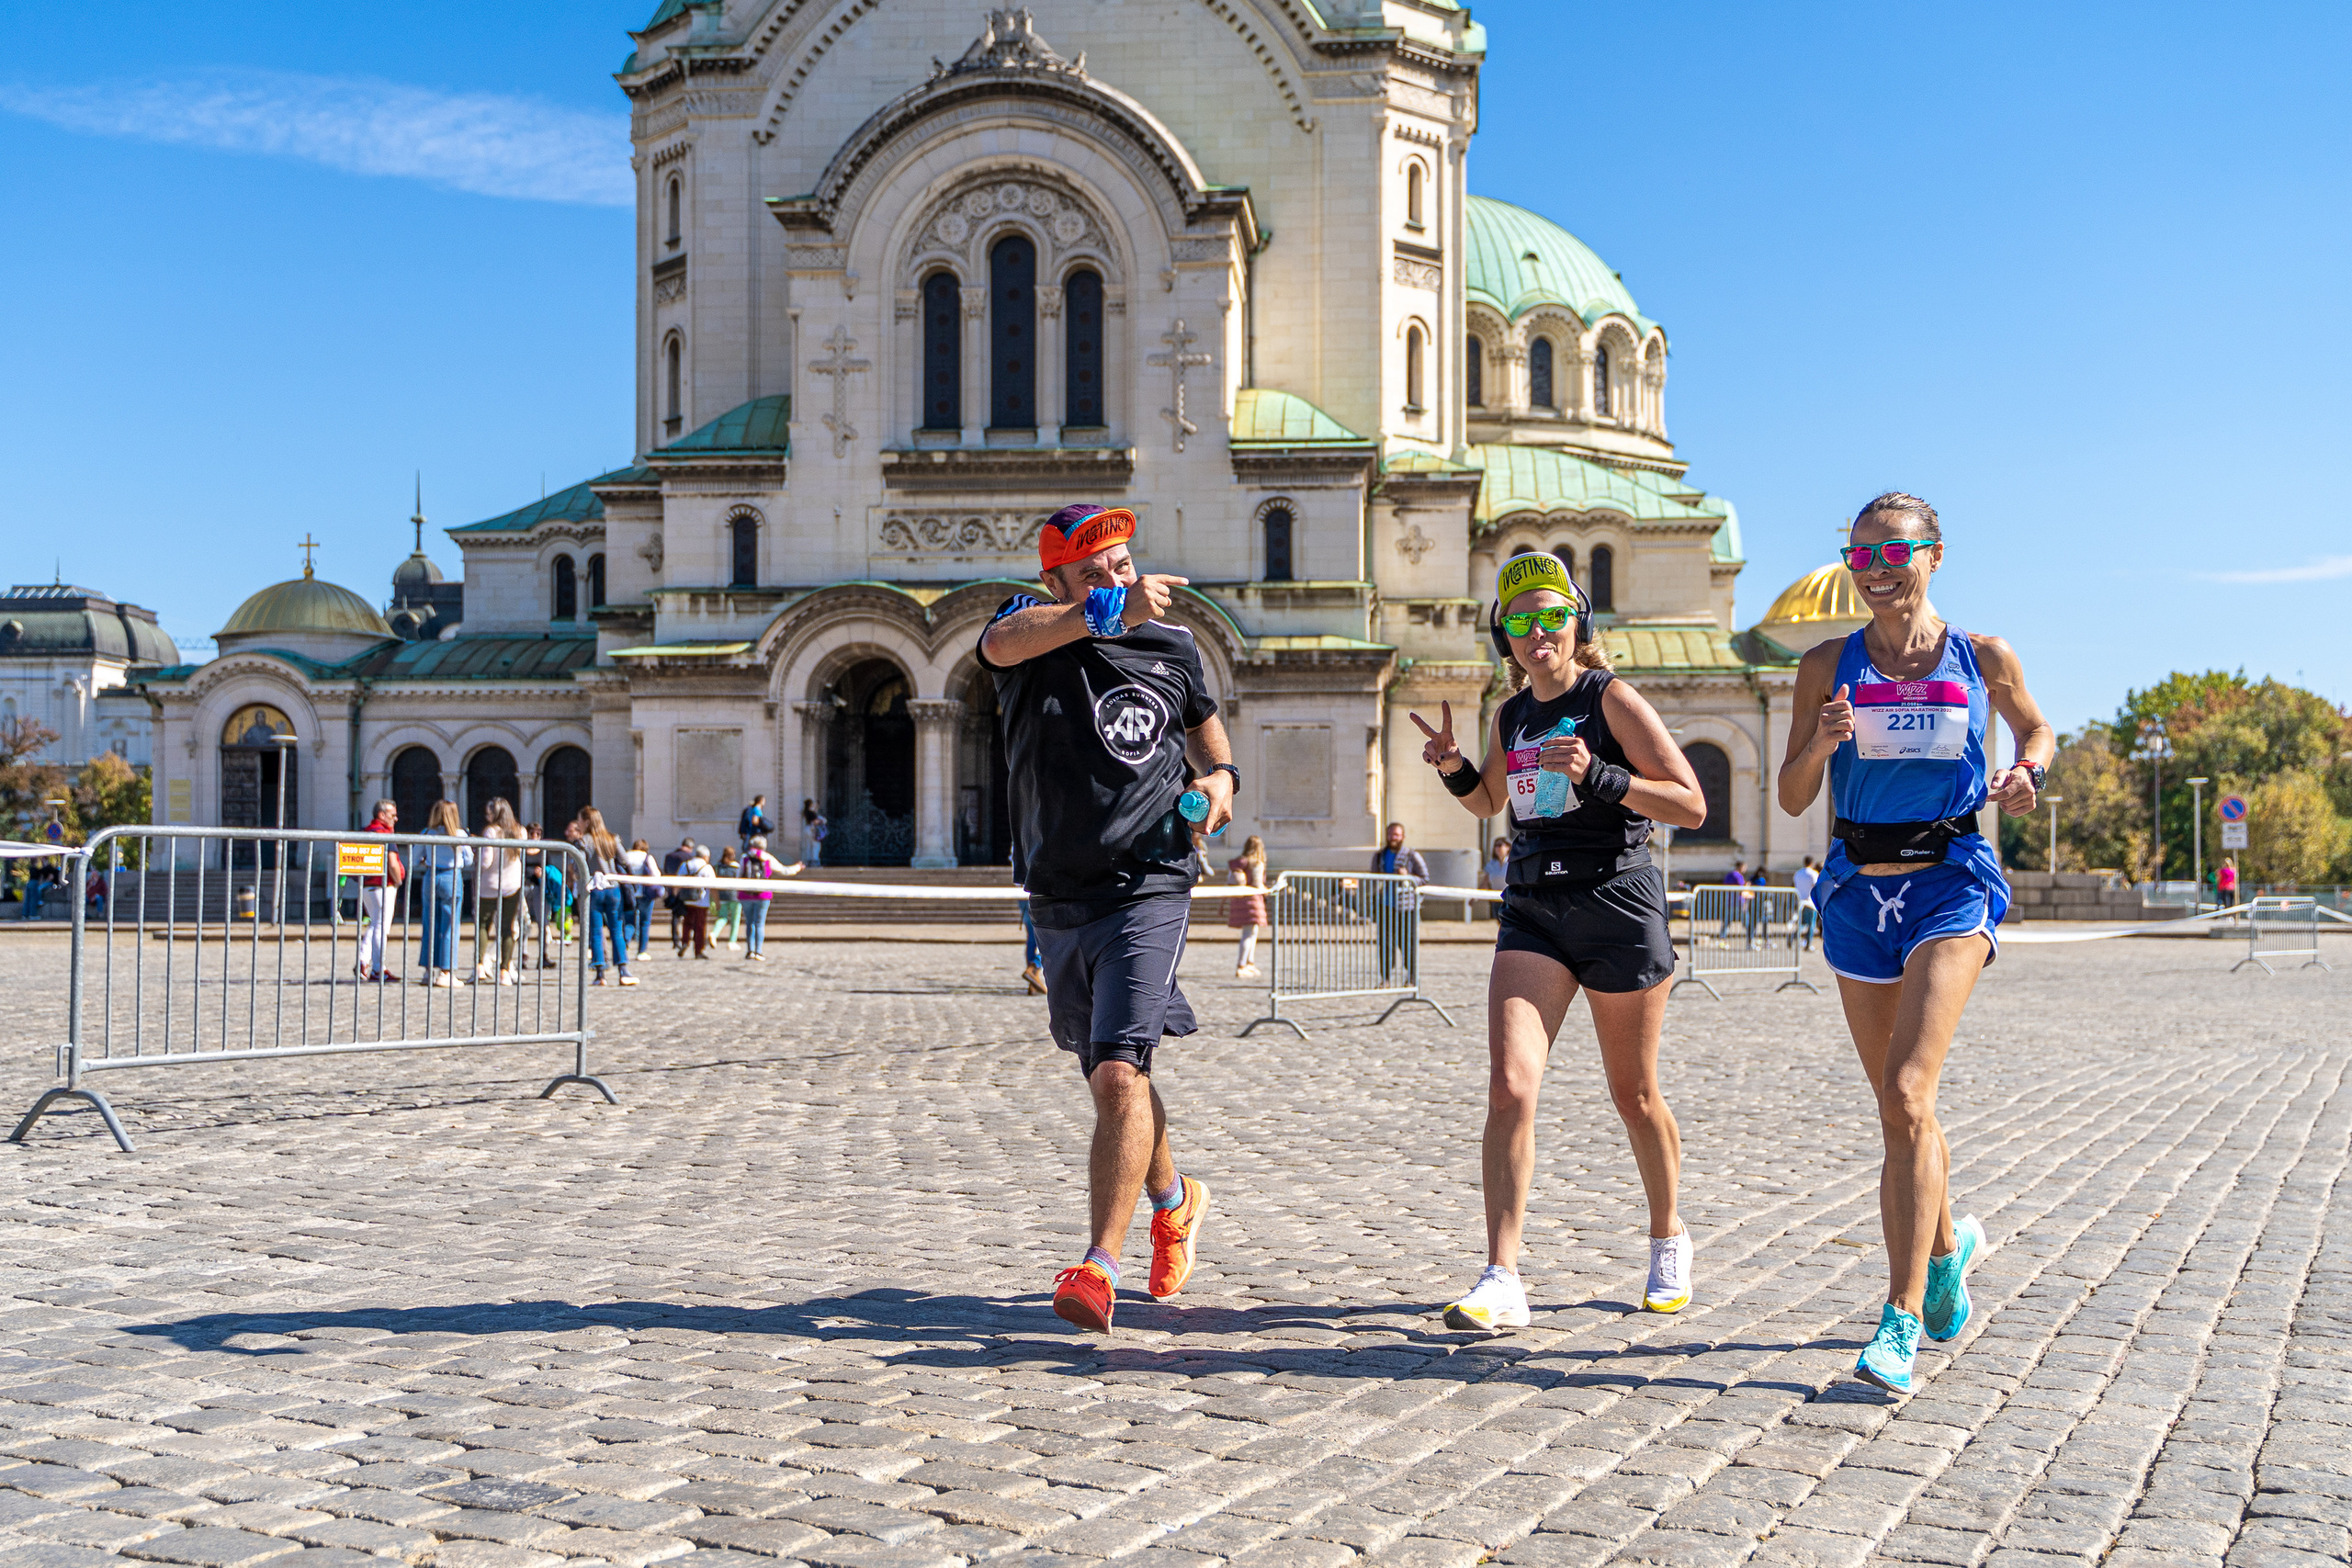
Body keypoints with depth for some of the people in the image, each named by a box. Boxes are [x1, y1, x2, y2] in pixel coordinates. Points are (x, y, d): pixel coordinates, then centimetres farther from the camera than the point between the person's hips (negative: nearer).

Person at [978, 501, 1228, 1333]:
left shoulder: (1172, 647, 4)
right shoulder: (1031, 623, -1)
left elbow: (1209, 731, 23)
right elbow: (1001, 641, -27)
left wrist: (1220, 778, 1)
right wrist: (1110, 611, -38)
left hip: (1147, 891, -2)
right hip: (1058, 902, 2)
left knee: (1120, 1076, -19)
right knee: (1110, 1079, 17)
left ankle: (1099, 1268, -16)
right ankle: (1175, 1202, 43)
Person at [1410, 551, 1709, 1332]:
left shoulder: (1613, 699, -6)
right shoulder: (1512, 714, 11)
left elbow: (1691, 805, -10)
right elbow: (1491, 800, 28)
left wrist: (1597, 775, -23)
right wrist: (1454, 770, 6)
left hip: (1618, 902, -4)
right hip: (1533, 908, 4)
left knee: (1634, 1095, 10)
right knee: (1510, 1086, -13)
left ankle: (1668, 1238, 36)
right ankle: (1502, 1280, -13)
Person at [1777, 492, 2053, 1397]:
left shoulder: (1984, 659, 3)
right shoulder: (1829, 667, 4)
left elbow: (2036, 729, 21)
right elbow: (1793, 799, 4)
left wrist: (2027, 771, -1)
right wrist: (1822, 744, -17)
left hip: (1951, 882, -3)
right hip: (1859, 889, 3)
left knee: (1906, 1094, -18)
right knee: (1898, 1109, 12)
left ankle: (1902, 1321, -14)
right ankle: (1947, 1244, 41)